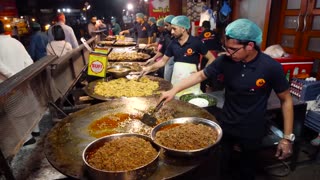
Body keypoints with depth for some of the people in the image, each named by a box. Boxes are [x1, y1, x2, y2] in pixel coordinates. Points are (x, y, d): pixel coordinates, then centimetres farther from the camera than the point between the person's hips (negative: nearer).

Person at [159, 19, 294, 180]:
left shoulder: (271, 67, -21)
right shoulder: (225, 60, -14)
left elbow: (286, 100, -9)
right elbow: (200, 75, -2)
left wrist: (288, 137, -10)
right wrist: (174, 90, -10)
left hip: (251, 132, -2)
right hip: (224, 124, 3)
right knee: (219, 166, 20)